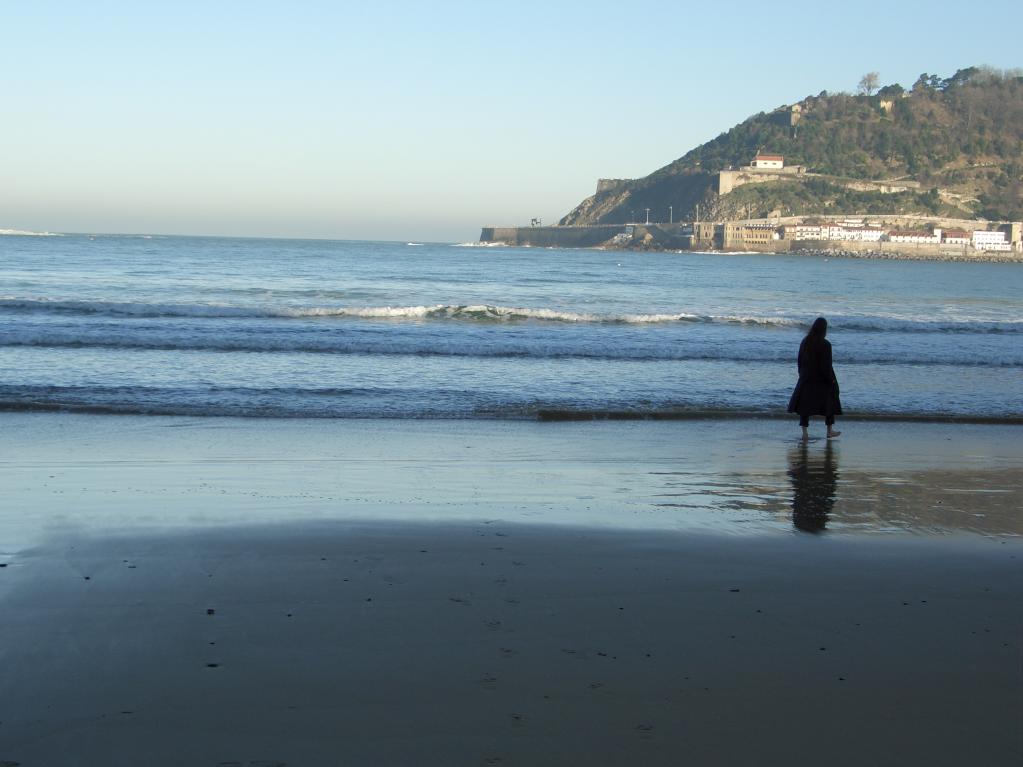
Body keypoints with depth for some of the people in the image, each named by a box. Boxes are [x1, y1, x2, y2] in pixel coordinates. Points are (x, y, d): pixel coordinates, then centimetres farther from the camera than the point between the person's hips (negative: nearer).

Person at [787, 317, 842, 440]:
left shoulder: (805, 342, -2)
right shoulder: (825, 344, -18)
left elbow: (799, 361, 5)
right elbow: (826, 365, -18)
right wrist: (832, 379, -7)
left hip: (806, 379, 4)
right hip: (822, 380, -4)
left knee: (805, 404, 8)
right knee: (830, 403, 14)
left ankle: (805, 432, 0)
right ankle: (830, 431, 22)